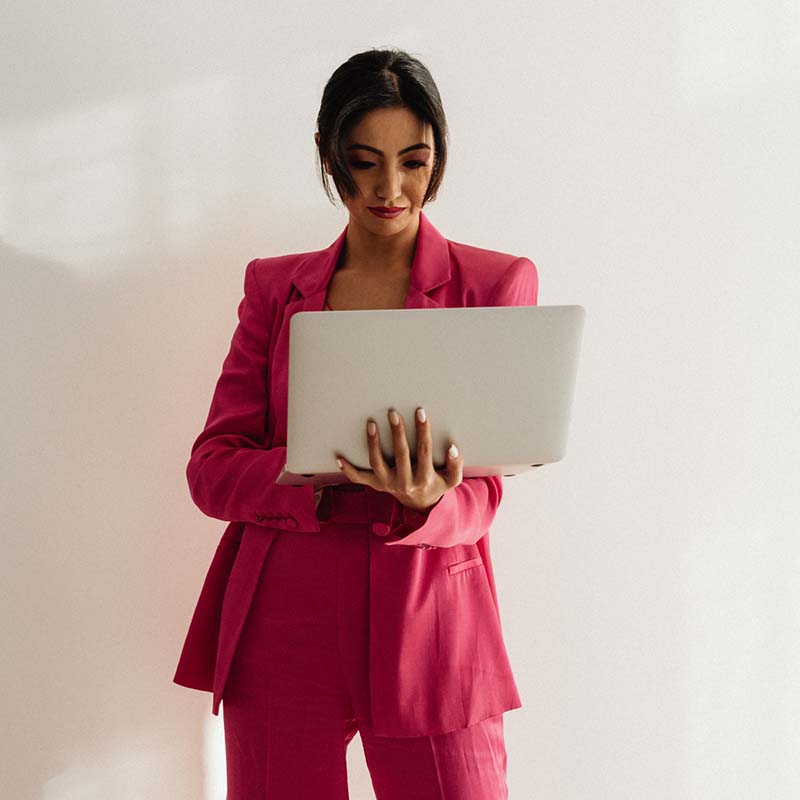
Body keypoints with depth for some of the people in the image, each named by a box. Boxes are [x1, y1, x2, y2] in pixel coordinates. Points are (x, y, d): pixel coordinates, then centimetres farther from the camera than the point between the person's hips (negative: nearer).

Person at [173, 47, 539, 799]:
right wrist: (331, 478, -15)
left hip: (428, 628, -1)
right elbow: (211, 467, 4)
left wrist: (423, 501, -23)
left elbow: (479, 492, 1)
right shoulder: (275, 286, 11)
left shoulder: (495, 283, 5)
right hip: (282, 629, 2)